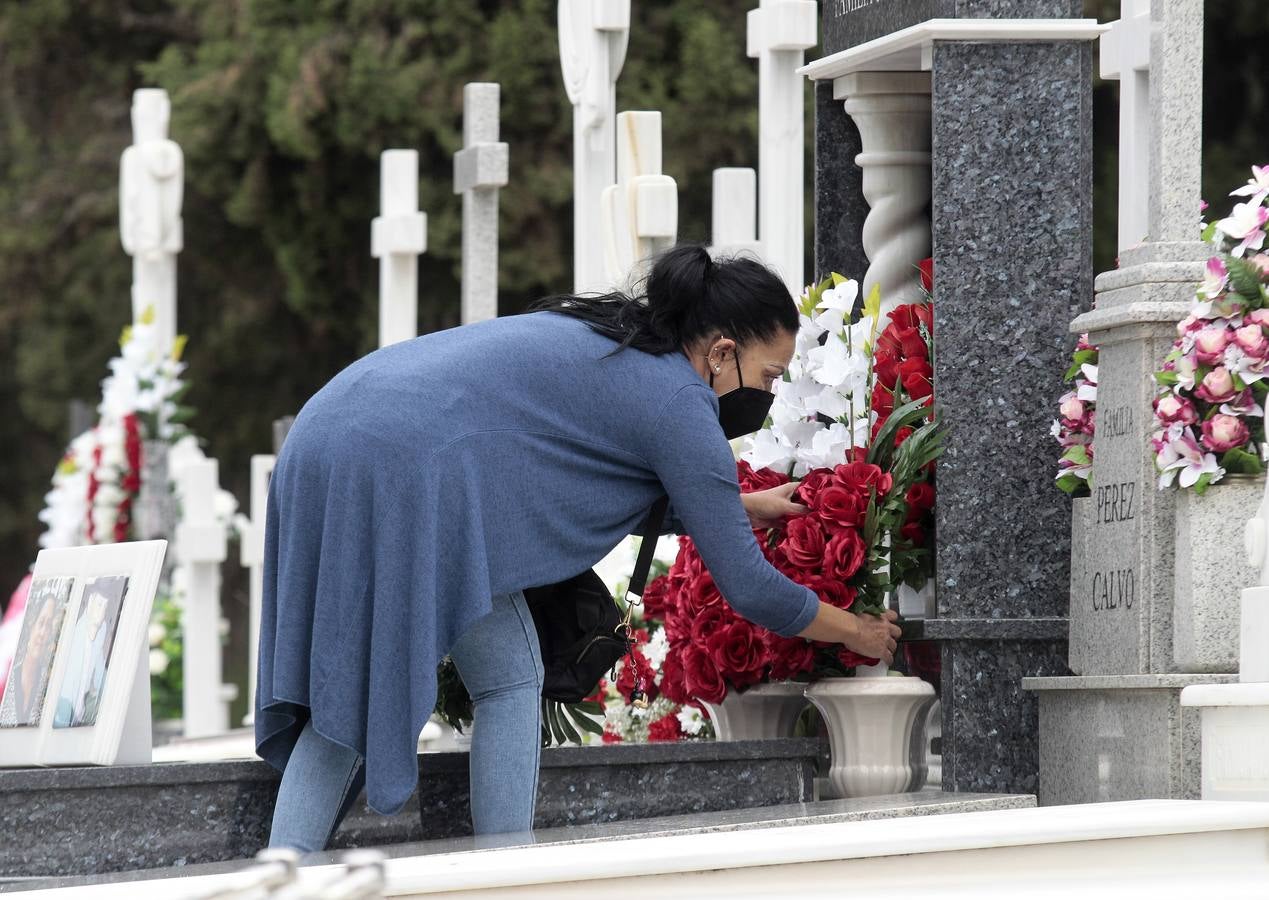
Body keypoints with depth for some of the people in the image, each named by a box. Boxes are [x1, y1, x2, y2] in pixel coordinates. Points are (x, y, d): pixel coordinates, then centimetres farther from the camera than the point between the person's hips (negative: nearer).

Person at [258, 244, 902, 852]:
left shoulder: (602, 335, 26)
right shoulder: (676, 400, 1)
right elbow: (747, 587, 4)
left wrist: (739, 507, 45)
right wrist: (858, 632, 19)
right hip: (410, 464, -9)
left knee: (348, 694, 11)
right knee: (509, 680, 5)